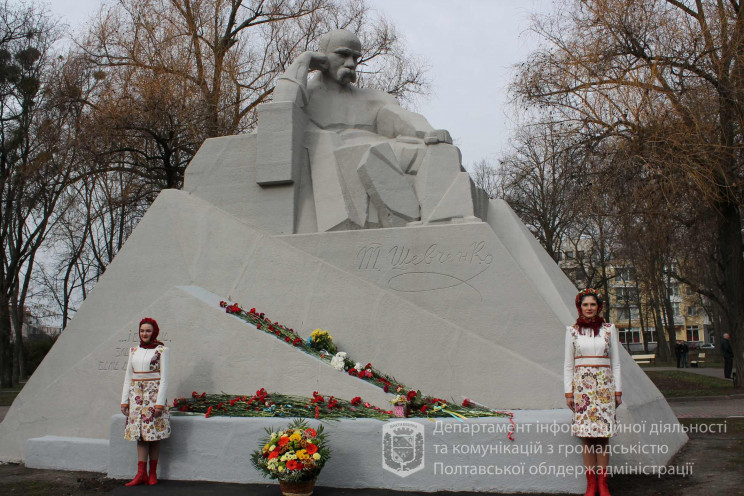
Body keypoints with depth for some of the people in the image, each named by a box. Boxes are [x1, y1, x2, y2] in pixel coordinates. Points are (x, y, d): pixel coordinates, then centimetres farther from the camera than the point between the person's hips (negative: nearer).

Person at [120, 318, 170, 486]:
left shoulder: (161, 350, -2)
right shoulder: (134, 350, 12)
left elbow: (164, 377, -7)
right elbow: (128, 377, 14)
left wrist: (160, 401, -14)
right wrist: (124, 400, 8)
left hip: (153, 394, -4)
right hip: (136, 395, 4)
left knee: (154, 434, 0)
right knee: (140, 434, 2)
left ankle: (153, 474, 7)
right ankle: (141, 474, 1)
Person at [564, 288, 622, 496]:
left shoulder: (609, 329, 6)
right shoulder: (572, 330, 6)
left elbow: (616, 362, 8)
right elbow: (568, 364, 6)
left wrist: (618, 390, 4)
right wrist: (568, 391, 1)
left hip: (604, 385, 0)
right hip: (582, 385, 0)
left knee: (603, 435, 0)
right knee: (586, 435, -1)